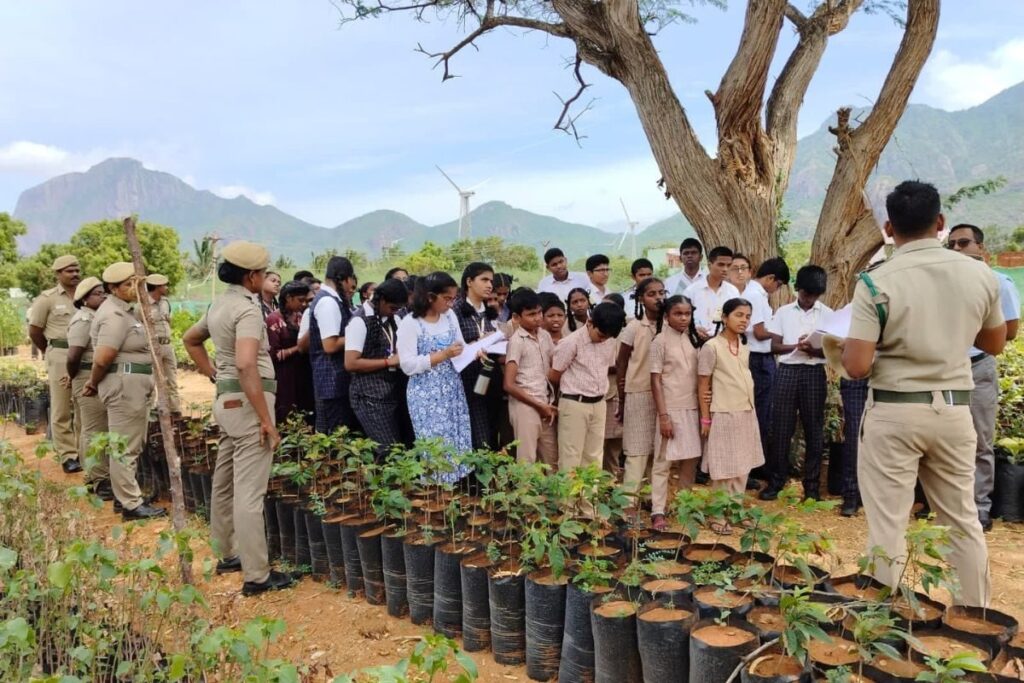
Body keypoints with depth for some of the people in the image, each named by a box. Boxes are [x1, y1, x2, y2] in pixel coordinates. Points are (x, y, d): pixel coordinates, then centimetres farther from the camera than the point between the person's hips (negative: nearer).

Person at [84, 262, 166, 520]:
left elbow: (102, 360, 18)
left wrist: (95, 383, 13)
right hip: (124, 384, -11)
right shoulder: (115, 316, -16)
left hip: (134, 385, 11)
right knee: (125, 448, -3)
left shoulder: (125, 310, 16)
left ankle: (124, 496, 29)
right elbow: (102, 359, -22)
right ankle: (131, 505, 3)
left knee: (131, 446, 19)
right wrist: (95, 383, -6)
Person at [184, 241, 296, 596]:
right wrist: (266, 420, -25)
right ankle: (257, 575, -1)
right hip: (247, 402, -10)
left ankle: (227, 554, 33)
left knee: (225, 484, 19)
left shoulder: (219, 305, 12)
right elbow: (247, 365, -29)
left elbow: (190, 339, 29)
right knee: (249, 492, -7)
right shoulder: (247, 308, -17)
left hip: (226, 398, 10)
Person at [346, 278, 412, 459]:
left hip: (395, 391, 8)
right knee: (389, 452, -10)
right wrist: (388, 362, -17)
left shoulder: (393, 319, 10)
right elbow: (351, 363, -19)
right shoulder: (360, 321, -13)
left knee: (407, 446, 8)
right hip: (371, 396, -8)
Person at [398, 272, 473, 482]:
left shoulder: (450, 316, 7)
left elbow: (461, 348, 14)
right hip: (427, 396, -6)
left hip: (453, 391, 6)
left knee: (458, 444, 9)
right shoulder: (410, 323, -11)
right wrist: (443, 355, -20)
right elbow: (408, 365, -17)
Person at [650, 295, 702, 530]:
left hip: (692, 408, 5)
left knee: (692, 459, 10)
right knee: (663, 461, 0)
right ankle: (658, 511, 5)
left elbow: (699, 375, 12)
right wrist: (663, 415, -13)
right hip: (671, 408, -5)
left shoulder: (693, 340, 8)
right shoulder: (660, 341, -7)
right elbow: (655, 381, -9)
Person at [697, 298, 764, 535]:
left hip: (746, 413, 7)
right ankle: (719, 517, 10)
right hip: (724, 415, -7)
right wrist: (705, 418, -11)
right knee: (724, 468, -1)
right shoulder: (711, 347, -12)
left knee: (743, 467, 12)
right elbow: (703, 386, -10)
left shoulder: (744, 347, 9)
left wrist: (749, 410, 14)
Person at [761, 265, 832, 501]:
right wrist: (796, 346, -16)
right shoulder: (783, 312, 6)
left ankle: (812, 483, 13)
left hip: (814, 373, 0)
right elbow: (774, 346, 2)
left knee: (814, 428, 4)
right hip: (787, 371, 0)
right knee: (781, 427, 2)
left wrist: (813, 350, -19)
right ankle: (776, 480, 11)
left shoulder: (827, 314, 5)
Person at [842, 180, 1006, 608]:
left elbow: (857, 367, -16)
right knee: (962, 520, 18)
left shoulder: (877, 281, -13)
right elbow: (995, 344, 16)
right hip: (955, 410, 4)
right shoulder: (980, 274, 1)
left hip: (894, 412, -4)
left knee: (887, 524, 4)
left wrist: (846, 344, 5)